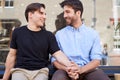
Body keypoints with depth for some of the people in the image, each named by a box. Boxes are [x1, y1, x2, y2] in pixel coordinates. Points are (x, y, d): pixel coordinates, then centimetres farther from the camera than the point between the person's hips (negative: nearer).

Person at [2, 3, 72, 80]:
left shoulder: (49, 35, 4)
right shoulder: (18, 32, 5)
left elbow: (58, 54, -6)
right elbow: (12, 55, 10)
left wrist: (70, 65, -26)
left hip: (40, 71, 2)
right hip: (20, 70, -1)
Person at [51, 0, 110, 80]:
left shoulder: (93, 34, 10)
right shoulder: (59, 34, 10)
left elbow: (96, 59, 1)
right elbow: (55, 59, 4)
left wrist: (81, 69, -18)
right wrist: (67, 69, -17)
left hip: (87, 70, 1)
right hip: (67, 71, 0)